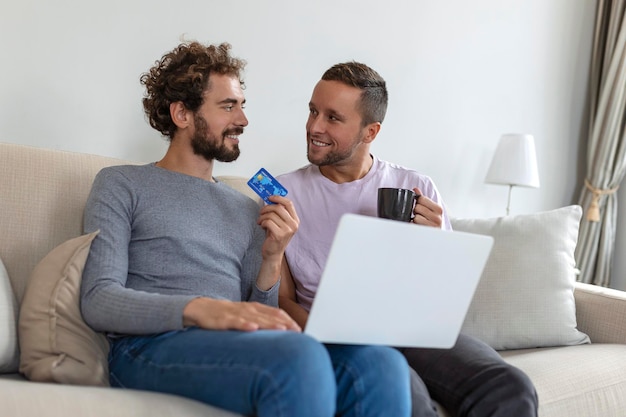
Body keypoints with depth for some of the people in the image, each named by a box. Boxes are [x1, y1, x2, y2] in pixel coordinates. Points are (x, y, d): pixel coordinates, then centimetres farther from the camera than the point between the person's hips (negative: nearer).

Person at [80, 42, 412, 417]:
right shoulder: (121, 185, 11)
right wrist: (199, 309, -22)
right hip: (151, 346, -4)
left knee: (381, 365, -26)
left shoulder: (248, 210, 24)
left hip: (235, 347, 5)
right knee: (299, 356, -36)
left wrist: (272, 259, 1)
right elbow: (98, 301, -5)